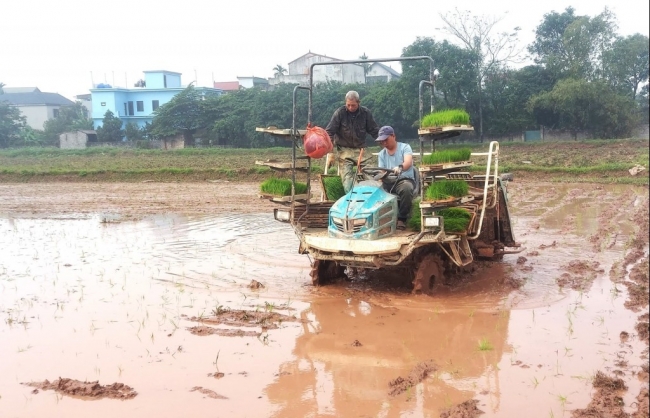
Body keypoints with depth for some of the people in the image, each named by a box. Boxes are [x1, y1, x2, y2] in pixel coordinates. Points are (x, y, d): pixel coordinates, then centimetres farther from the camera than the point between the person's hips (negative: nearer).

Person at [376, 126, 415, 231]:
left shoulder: (404, 147, 2)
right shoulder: (382, 154, 18)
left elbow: (408, 162, -18)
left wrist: (400, 167, -42)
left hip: (404, 179, -4)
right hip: (388, 181, 4)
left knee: (406, 189, -40)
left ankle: (402, 219, -24)